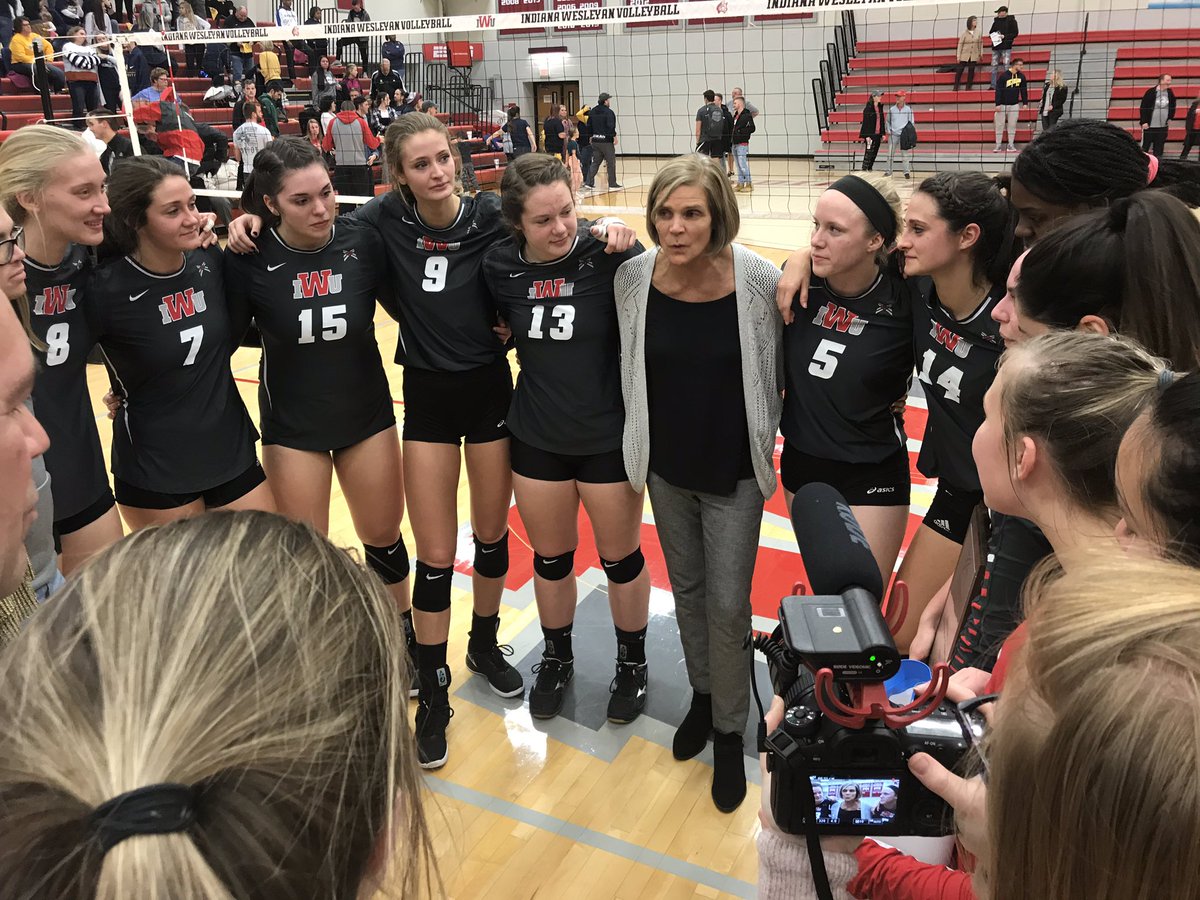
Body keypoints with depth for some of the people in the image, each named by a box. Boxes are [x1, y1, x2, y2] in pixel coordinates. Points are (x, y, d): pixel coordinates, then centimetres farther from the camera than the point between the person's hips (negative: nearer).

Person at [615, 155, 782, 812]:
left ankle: (729, 731, 28)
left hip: (733, 473, -3)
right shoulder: (633, 277, -12)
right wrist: (641, 438, 9)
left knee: (728, 604, 5)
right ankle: (702, 695, 44)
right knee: (687, 589, 20)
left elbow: (782, 371, -6)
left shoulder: (760, 283, -21)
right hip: (664, 466, 3)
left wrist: (767, 438, 1)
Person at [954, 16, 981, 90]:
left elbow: (980, 43, 6)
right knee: (959, 70, -1)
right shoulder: (964, 32, -5)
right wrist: (958, 56, -6)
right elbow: (960, 44, -4)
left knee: (971, 71, 3)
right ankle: (955, 87, 7)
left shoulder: (978, 32, 1)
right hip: (964, 55, -2)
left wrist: (980, 54, 5)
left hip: (974, 56, 2)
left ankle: (968, 87, 10)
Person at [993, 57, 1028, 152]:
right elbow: (998, 90, -12)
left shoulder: (1021, 76, 1)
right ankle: (998, 145, 7)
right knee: (1000, 125, 1)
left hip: (1014, 105, 3)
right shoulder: (1004, 76, -12)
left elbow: (1024, 90, 7)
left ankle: (1011, 145, 11)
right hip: (1002, 104, -3)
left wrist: (1025, 103, 5)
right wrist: (997, 104, -17)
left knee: (1012, 125, 5)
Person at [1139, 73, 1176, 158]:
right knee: (1145, 147, 2)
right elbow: (1143, 108, -11)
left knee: (1159, 148, 9)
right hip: (1149, 126, -5)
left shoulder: (1170, 93, 5)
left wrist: (1170, 118, 13)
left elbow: (1172, 107, 19)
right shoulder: (1151, 93, -12)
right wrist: (1144, 122, -14)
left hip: (1163, 126, 5)